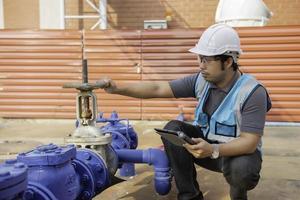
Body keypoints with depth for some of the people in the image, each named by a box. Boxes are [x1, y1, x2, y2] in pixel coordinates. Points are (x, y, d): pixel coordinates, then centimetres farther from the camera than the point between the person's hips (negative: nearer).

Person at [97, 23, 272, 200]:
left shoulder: (253, 92, -24)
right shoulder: (201, 80, -9)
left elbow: (250, 142, -29)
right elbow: (158, 89, -11)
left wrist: (213, 150, -45)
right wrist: (118, 89, -20)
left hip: (239, 151, -4)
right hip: (207, 143, 5)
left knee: (242, 168, -38)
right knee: (173, 129, -18)